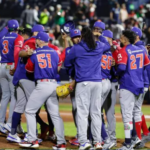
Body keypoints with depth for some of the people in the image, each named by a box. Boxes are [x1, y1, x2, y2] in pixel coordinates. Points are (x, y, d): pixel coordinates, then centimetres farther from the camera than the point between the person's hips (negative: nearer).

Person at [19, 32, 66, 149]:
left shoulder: (35, 53, -3)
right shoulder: (54, 53, 7)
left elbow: (29, 69, 7)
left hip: (42, 85, -5)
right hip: (54, 84, 5)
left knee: (30, 111, 7)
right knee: (55, 114, 9)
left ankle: (33, 140, 2)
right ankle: (61, 142, 4)